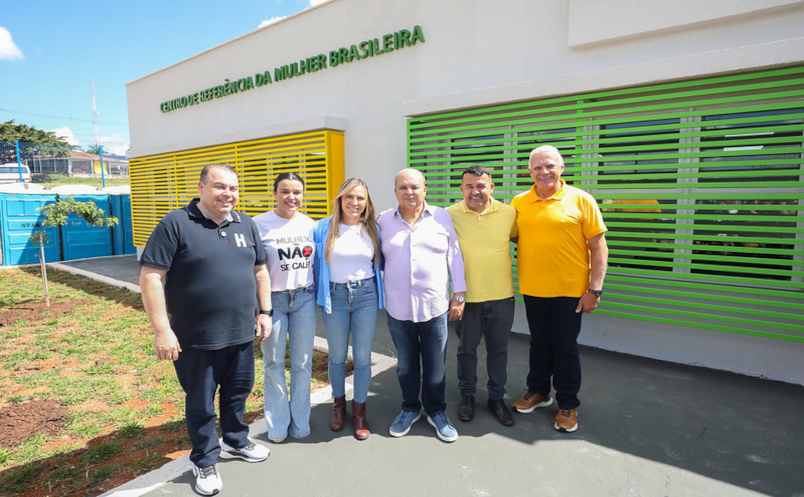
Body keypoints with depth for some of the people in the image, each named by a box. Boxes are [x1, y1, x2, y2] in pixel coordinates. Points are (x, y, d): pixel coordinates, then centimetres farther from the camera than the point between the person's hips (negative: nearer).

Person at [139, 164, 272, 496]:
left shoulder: (245, 224, 7)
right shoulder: (176, 224, -10)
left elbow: (260, 270, 13)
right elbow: (150, 277, -14)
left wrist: (264, 311, 8)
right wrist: (161, 329, -17)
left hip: (242, 333, 5)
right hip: (197, 340, -4)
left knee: (238, 393, 21)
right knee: (201, 404, 13)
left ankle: (236, 440, 46)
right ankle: (205, 462, 35)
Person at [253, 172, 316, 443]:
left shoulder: (309, 224, 4)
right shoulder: (259, 224, -7)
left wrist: (318, 294, 9)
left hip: (304, 299, 3)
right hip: (272, 300, -3)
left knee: (302, 363, 10)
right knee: (274, 363, 10)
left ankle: (300, 423, 29)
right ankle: (278, 425, 28)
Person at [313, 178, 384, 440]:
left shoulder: (373, 229, 4)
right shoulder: (323, 228, -1)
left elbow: (380, 261, 14)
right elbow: (313, 261, 5)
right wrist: (319, 291, 0)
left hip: (366, 296, 1)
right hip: (335, 297, 0)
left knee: (363, 357, 7)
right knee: (337, 356, 13)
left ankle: (359, 410, 26)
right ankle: (338, 404, 36)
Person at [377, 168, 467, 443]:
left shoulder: (442, 217, 1)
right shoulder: (384, 221, 3)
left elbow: (455, 257, 4)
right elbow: (375, 259, 11)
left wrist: (459, 295, 2)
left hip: (435, 305, -1)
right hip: (398, 307, 1)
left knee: (436, 364, 9)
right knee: (406, 363, 14)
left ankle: (437, 412, 31)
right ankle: (410, 409, 35)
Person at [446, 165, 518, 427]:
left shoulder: (509, 213, -4)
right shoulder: (450, 215, -8)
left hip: (501, 296, 1)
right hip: (467, 297, -1)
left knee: (498, 349, 16)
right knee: (467, 349, 15)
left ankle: (497, 397, 35)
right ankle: (467, 396, 35)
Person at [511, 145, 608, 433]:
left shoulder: (580, 200, -6)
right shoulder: (519, 203, 2)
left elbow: (598, 248, -6)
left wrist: (595, 290, -11)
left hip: (569, 290, -3)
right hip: (532, 289, 3)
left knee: (565, 347, 8)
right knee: (539, 343, 18)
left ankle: (568, 404, 27)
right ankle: (538, 392, 37)